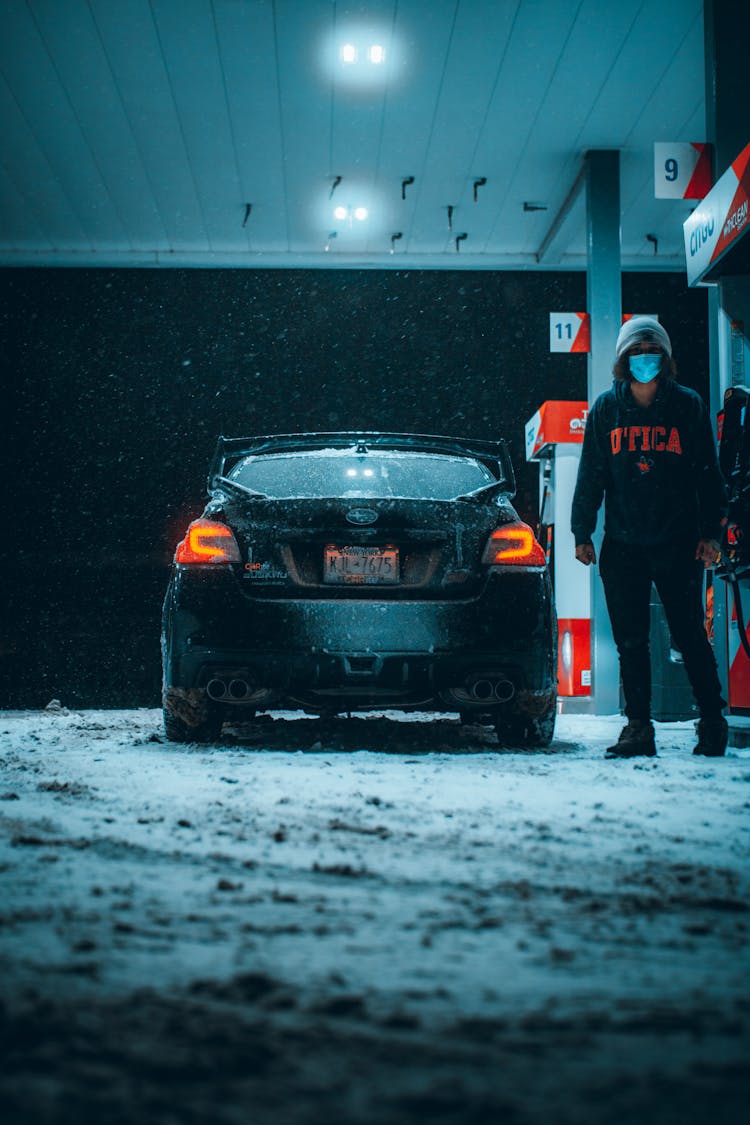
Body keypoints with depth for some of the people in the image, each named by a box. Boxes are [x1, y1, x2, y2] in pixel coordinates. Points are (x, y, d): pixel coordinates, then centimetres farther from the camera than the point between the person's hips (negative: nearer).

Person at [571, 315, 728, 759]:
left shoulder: (688, 405, 2)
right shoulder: (607, 409, 6)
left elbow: (708, 473, 4)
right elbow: (591, 475, 9)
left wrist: (710, 533, -1)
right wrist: (583, 532, 4)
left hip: (678, 543, -2)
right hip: (622, 544, 2)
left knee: (690, 636, 1)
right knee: (630, 641, 4)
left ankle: (713, 722, 13)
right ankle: (639, 727, 10)